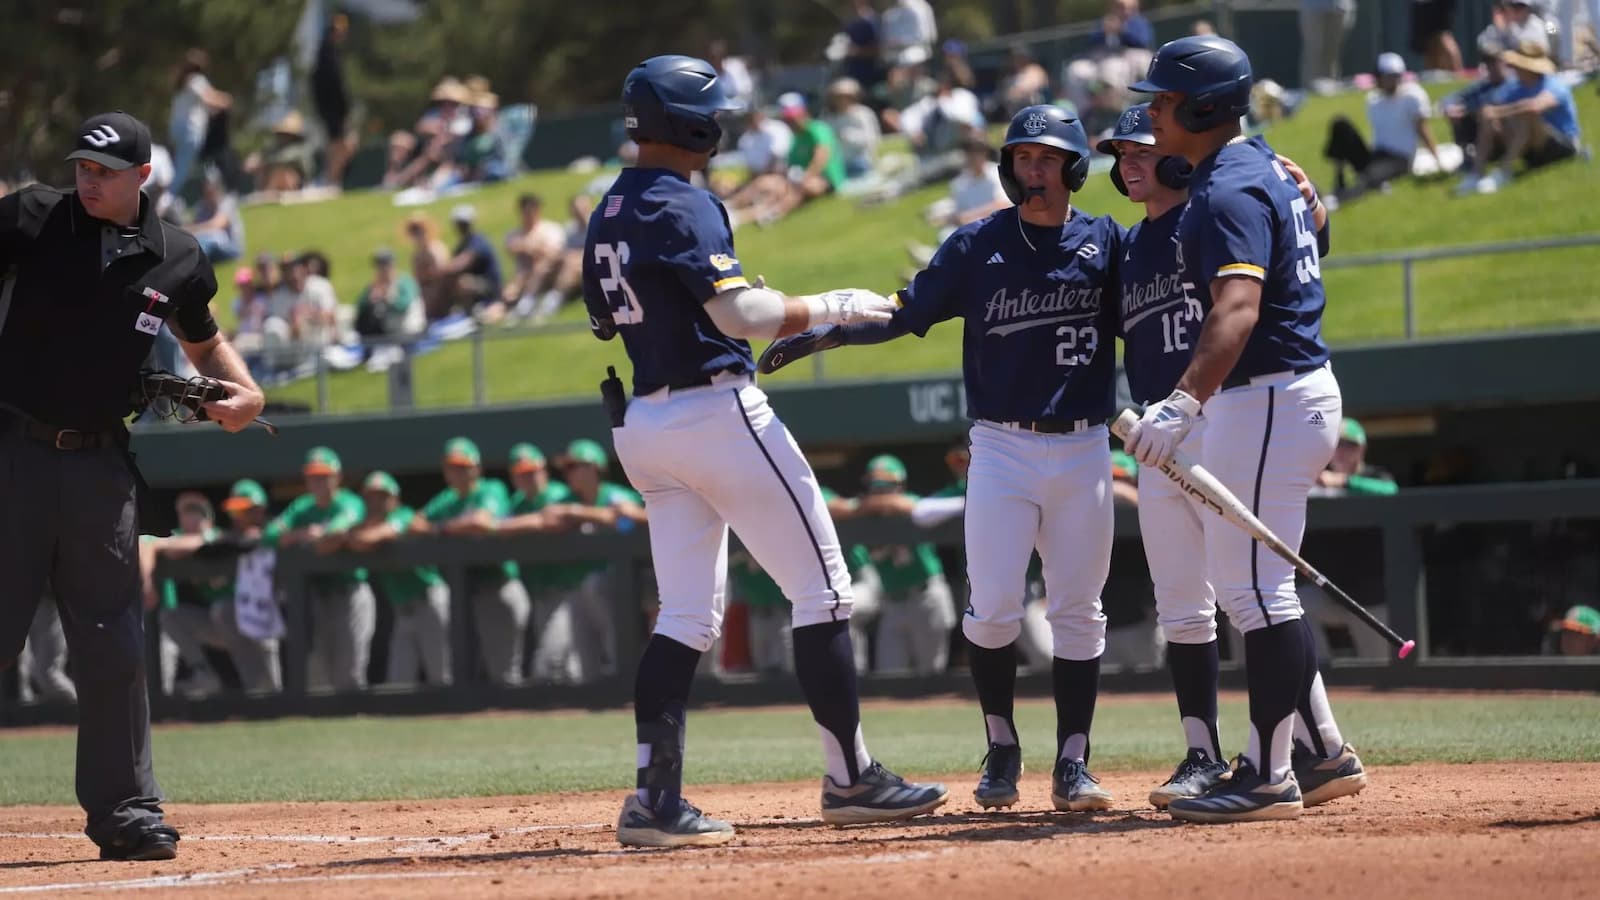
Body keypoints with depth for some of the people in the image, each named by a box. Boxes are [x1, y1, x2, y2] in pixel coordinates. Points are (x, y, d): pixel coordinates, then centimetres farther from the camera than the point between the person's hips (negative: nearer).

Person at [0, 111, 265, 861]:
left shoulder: (176, 259, 5)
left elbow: (204, 341, 21)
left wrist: (243, 391, 3)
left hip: (100, 466, 3)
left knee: (113, 645, 6)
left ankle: (122, 809, 14)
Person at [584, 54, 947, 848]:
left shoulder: (606, 216, 12)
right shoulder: (683, 206, -14)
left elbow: (604, 320, 23)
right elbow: (741, 311, -22)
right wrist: (831, 309, -11)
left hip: (643, 424, 9)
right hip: (718, 410, -9)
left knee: (687, 616, 8)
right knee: (821, 590, 1)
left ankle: (656, 796, -2)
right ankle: (849, 778, 2)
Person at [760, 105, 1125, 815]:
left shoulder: (1106, 243, 4)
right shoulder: (978, 245, 2)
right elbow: (905, 312, 1)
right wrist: (821, 334, -12)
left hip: (1083, 451, 1)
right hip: (1002, 449, -1)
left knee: (1078, 613, 3)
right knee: (993, 609, -6)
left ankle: (1072, 765, 9)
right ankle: (1002, 751, 11)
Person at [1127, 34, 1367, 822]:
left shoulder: (1229, 191, -19)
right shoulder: (1264, 167, 13)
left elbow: (1238, 307, -34)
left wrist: (1185, 402, -46)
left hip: (1269, 396, -11)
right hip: (1293, 389, 11)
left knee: (1255, 589, -9)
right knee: (1240, 583, 16)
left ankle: (1269, 778, -6)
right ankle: (1323, 753, 19)